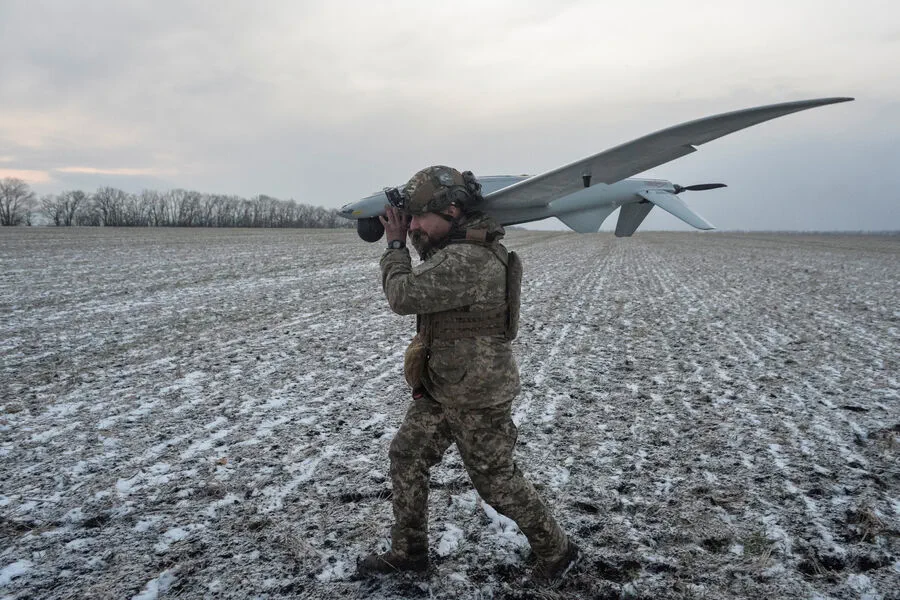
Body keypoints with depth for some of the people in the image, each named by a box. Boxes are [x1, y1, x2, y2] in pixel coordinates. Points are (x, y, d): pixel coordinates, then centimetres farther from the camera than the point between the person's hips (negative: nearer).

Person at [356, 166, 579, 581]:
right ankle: (407, 552, 31)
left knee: (497, 481, 7)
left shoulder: (466, 260, -29)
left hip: (478, 398, -10)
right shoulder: (464, 247, 4)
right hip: (441, 389, 10)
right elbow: (425, 284, 19)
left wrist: (396, 244, -11)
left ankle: (556, 550, 29)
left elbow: (403, 296, -26)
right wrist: (413, 238, 5)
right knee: (405, 457, 15)